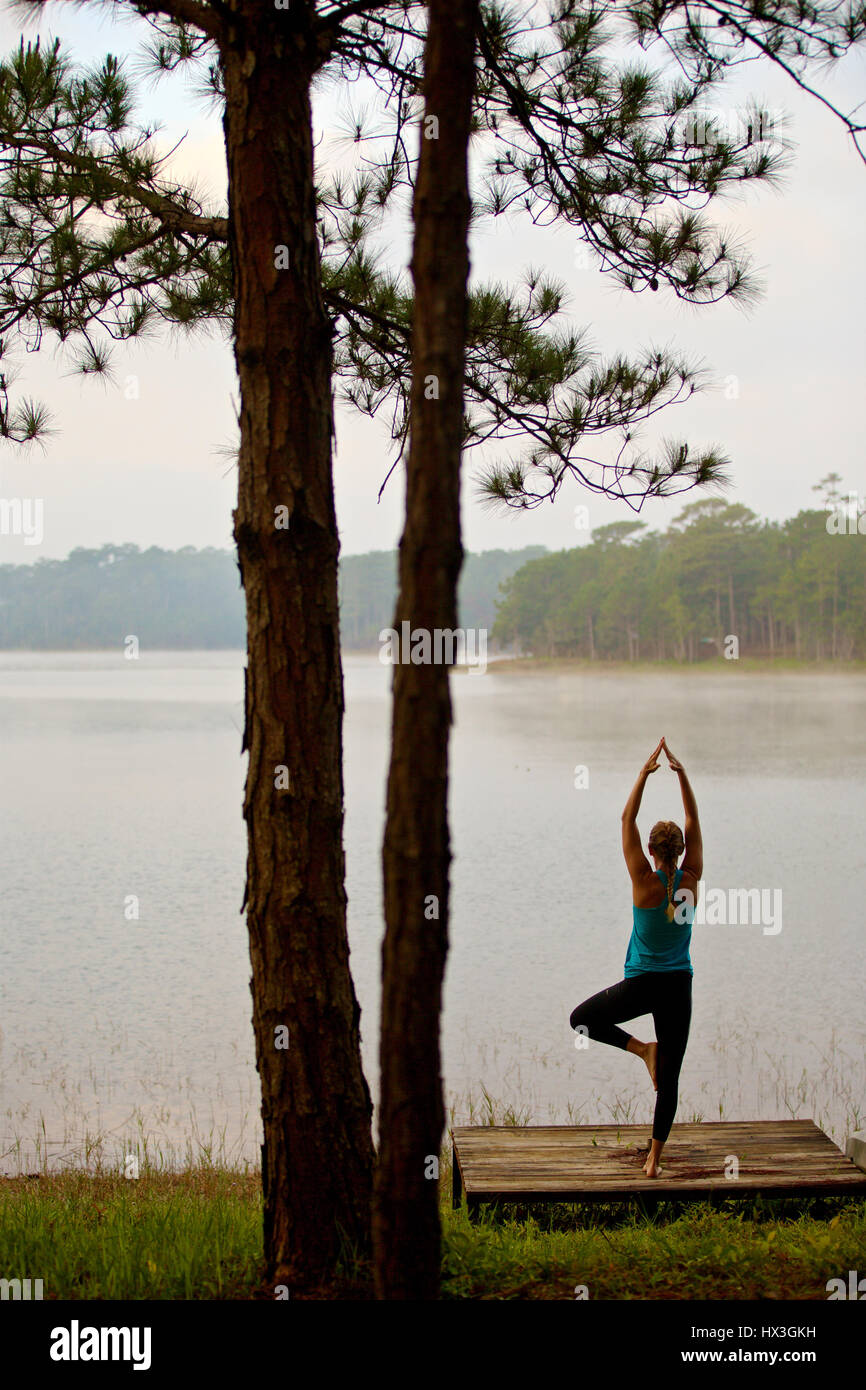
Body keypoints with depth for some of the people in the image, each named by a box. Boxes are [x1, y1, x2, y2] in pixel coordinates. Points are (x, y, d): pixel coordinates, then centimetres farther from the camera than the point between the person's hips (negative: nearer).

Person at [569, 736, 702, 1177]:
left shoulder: (646, 883, -12)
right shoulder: (691, 881, -5)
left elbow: (627, 820, -8)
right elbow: (694, 822, 3)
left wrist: (645, 773, -5)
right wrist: (681, 774, 2)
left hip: (642, 985, -3)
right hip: (679, 987, 3)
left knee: (581, 1019, 20)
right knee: (669, 1079, 8)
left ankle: (642, 1048, 1)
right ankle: (654, 1159, 8)